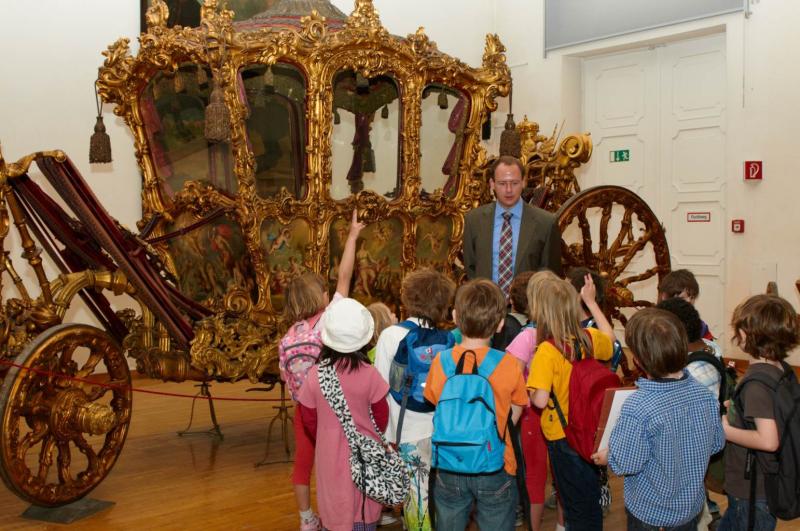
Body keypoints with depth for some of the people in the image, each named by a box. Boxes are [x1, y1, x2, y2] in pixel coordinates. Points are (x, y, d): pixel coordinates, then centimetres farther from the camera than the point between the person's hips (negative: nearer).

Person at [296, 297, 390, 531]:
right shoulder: (369, 374, -17)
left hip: (330, 454, 1)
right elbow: (381, 417, -4)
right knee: (364, 511, 15)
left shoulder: (315, 375, -14)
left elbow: (309, 420, -2)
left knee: (335, 511, 15)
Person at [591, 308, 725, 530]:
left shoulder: (638, 407, -31)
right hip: (692, 506, 5)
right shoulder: (704, 395, -13)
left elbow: (626, 464, -23)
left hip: (650, 512, -5)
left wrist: (606, 457, -3)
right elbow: (717, 444, 0)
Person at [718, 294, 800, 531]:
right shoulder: (779, 370, 1)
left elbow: (768, 440, -33)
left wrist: (726, 430, -20)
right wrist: (733, 415, 8)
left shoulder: (756, 382, -26)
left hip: (752, 495, -9)